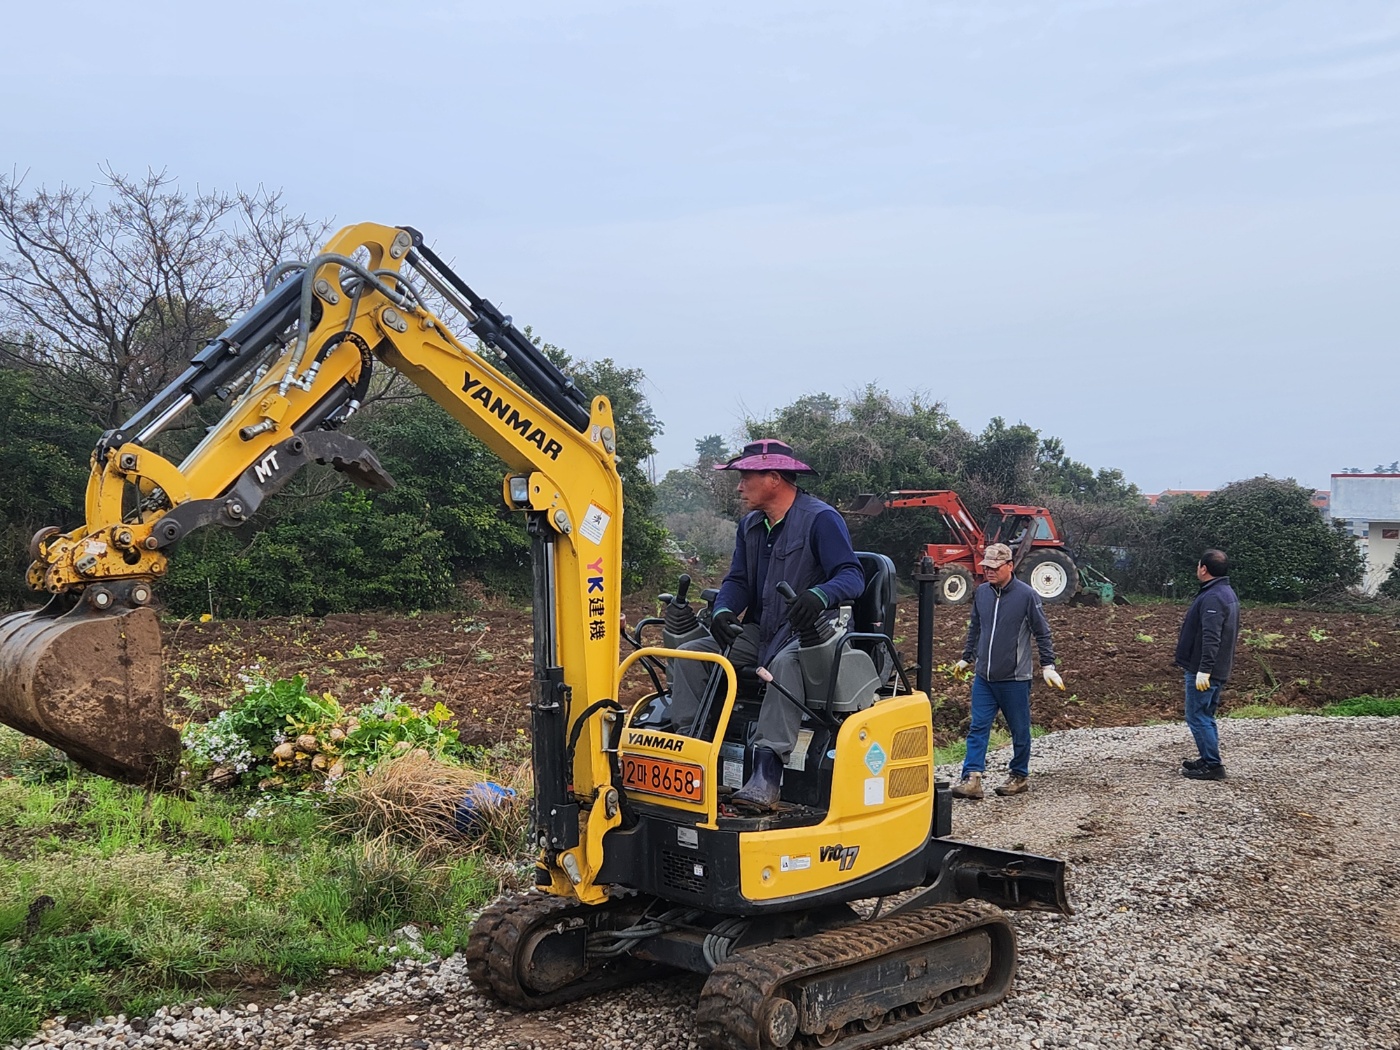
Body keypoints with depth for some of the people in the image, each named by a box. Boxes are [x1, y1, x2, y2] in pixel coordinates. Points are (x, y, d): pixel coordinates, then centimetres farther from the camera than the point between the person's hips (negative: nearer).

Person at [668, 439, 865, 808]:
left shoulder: (821, 519, -10)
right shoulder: (750, 526, 15)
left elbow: (852, 576, -19)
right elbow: (738, 580, 11)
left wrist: (820, 595, -42)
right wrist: (722, 611, -13)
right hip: (758, 632, 8)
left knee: (785, 662, -40)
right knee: (689, 654, -10)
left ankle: (767, 770, -47)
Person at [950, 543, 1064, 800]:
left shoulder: (1026, 595, -10)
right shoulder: (981, 593, 5)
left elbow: (1042, 633, -4)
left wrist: (1048, 666, -7)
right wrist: (965, 658, 25)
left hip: (1015, 679, -4)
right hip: (983, 677, 5)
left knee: (1019, 730, 9)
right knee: (978, 728, -2)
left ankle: (1020, 776, 24)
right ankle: (972, 779, -5)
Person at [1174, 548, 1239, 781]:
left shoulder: (1212, 598, -20)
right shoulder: (1227, 593, 15)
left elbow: (1211, 637, -29)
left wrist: (1204, 669, -31)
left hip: (1202, 671, -10)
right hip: (1219, 670, 10)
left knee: (1198, 717, -5)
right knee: (1206, 716, 19)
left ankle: (1212, 765, -3)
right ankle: (1207, 759, 26)